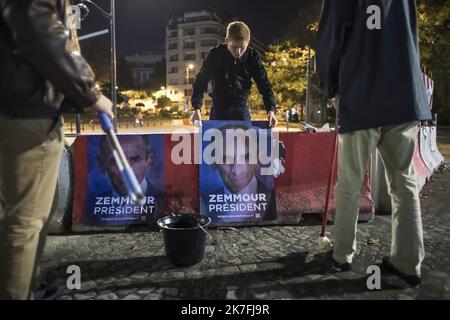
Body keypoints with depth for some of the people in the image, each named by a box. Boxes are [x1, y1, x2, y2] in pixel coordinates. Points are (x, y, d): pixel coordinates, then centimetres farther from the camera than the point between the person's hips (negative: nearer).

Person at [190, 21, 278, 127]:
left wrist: (271, 109, -23)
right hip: (219, 107, 0)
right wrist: (197, 108, -23)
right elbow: (201, 81, -10)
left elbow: (264, 83, -9)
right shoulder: (215, 54, -14)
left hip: (241, 106, 1)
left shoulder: (252, 56, -11)